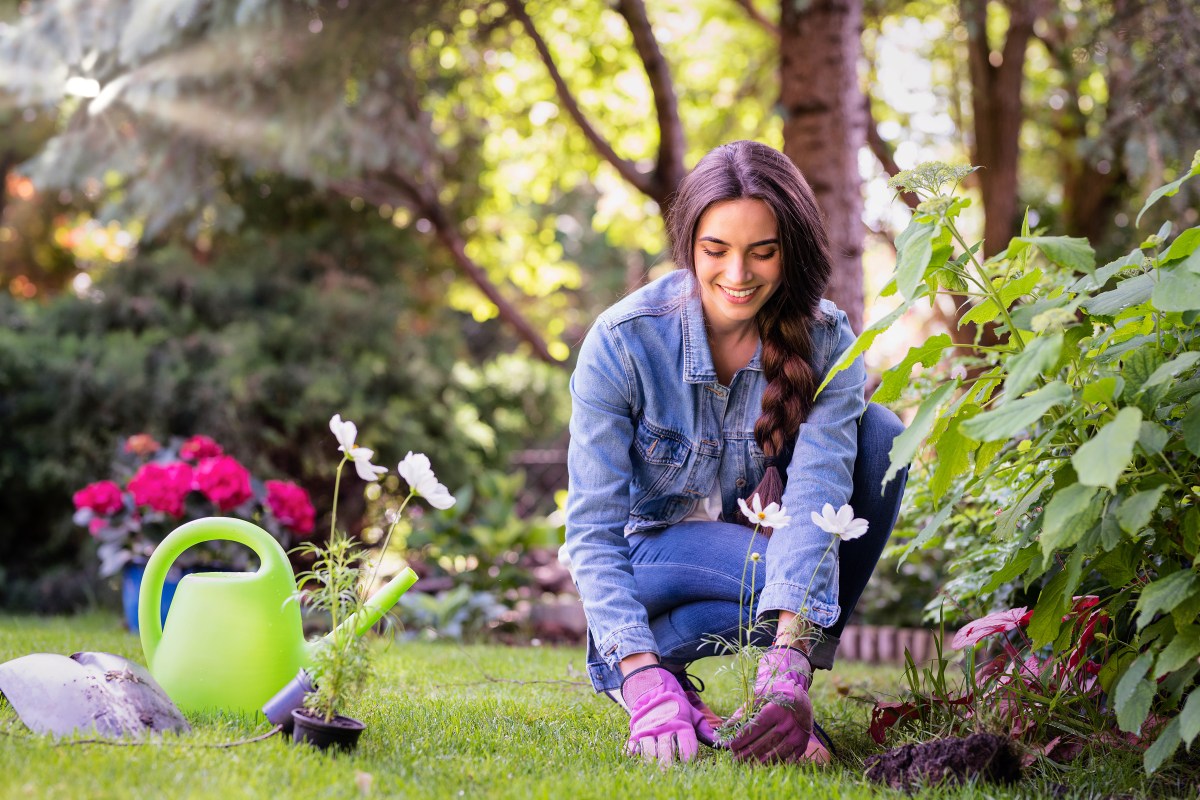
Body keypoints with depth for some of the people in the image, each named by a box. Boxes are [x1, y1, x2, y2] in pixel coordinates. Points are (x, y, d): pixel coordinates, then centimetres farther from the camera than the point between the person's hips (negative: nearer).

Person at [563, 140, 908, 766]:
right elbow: (592, 531, -24)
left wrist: (788, 667, -46)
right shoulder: (622, 341, -23)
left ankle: (790, 677, -19)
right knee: (774, 574, -36)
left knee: (878, 434, -24)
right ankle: (630, 666, -8)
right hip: (654, 544, -3)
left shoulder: (826, 342, -18)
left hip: (760, 525, 4)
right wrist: (644, 680, -39)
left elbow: (816, 497, -31)